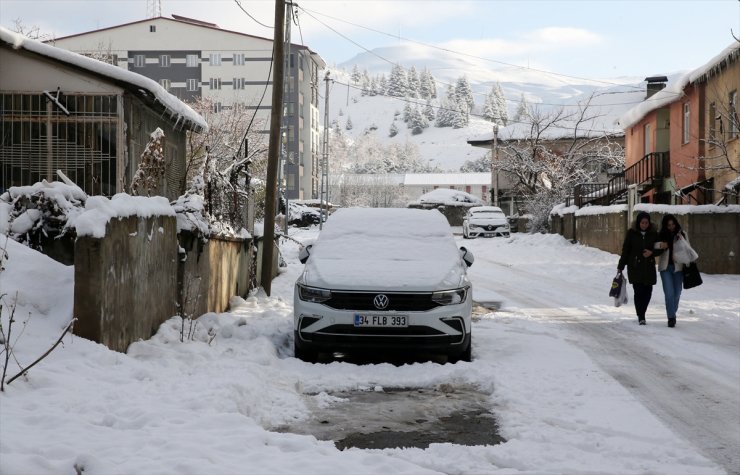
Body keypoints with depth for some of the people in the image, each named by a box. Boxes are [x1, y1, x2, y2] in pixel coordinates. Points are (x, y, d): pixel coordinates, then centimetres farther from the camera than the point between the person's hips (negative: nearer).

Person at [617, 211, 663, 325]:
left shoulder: (653, 233, 3)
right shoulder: (632, 233, -2)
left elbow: (660, 249, 9)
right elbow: (625, 250, 3)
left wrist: (652, 252, -13)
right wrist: (621, 266, 3)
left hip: (649, 267, 2)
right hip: (635, 267, -2)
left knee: (647, 291, 1)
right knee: (638, 291, -8)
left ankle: (642, 313, 21)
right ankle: (641, 317, 1)